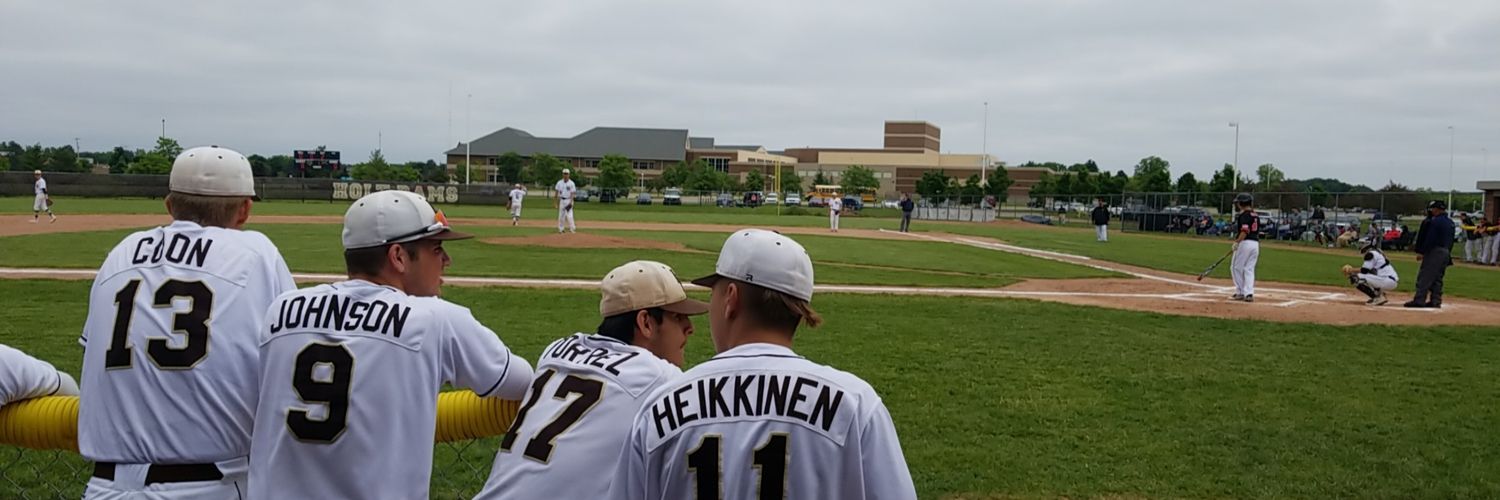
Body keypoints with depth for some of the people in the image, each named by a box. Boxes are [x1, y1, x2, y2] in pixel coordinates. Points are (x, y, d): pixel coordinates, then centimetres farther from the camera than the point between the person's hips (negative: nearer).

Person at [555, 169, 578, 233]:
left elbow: (572, 193, -7)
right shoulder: (559, 183, 6)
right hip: (561, 200, 4)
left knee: (569, 215, -13)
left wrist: (570, 202, -16)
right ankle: (560, 229, 15)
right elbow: (557, 192, 9)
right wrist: (555, 202, 5)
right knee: (561, 215, 7)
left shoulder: (571, 183, -4)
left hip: (568, 200, -4)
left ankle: (572, 228, -7)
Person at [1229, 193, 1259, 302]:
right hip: (1256, 243, 8)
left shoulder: (1244, 215, -12)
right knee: (1249, 269, 9)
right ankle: (1249, 293, 1)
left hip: (1245, 243, -8)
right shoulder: (1255, 215, 15)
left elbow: (1245, 231, -22)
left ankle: (1240, 292, 6)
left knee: (1236, 267, 4)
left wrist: (1237, 242, -20)